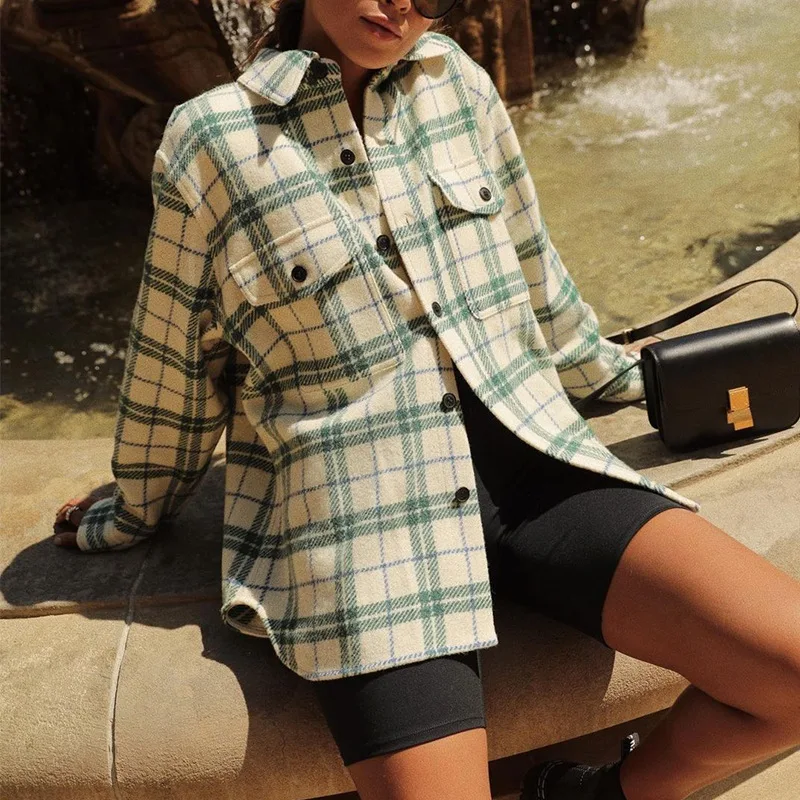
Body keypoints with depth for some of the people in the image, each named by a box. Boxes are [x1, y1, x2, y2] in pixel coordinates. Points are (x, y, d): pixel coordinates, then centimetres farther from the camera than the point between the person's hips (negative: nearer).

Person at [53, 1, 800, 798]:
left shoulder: (457, 82, 9)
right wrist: (131, 514, 20)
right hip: (363, 520, -3)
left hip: (530, 458, 4)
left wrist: (612, 370, 34)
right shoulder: (213, 136, -3)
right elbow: (174, 366, 8)